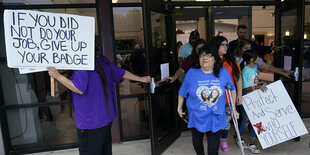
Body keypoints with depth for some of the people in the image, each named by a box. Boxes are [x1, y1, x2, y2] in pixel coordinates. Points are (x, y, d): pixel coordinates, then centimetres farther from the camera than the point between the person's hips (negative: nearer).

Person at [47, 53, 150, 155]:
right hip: (107, 117, 8)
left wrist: (58, 76, -18)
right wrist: (141, 79, 24)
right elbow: (121, 73, 12)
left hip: (90, 122, -8)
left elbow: (79, 89, -23)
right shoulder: (101, 60, 6)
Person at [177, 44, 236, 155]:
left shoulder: (223, 73, -6)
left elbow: (232, 89, 8)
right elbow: (182, 92, 1)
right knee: (197, 142, 24)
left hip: (216, 118, 0)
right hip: (196, 117, 1)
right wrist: (179, 107, 8)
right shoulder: (192, 72, -10)